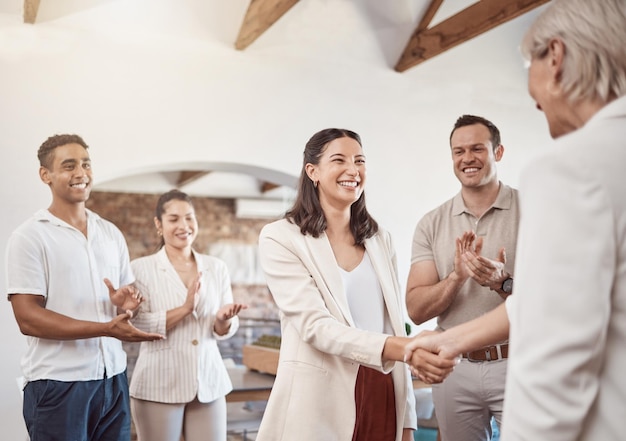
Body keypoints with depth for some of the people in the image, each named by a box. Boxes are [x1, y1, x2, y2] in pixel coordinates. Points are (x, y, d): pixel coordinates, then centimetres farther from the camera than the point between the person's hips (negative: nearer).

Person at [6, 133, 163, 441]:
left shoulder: (111, 233, 11)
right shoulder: (30, 236, -6)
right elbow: (28, 318, -13)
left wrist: (126, 304, -5)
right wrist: (106, 329, -21)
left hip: (113, 376, 5)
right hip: (58, 383, -5)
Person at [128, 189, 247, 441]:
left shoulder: (216, 267, 7)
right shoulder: (141, 268, -3)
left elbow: (225, 331, 8)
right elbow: (135, 326, -13)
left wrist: (223, 319, -14)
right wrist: (184, 309, -21)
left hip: (209, 383, 3)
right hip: (159, 386, -3)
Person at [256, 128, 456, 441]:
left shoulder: (380, 240, 10)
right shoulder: (280, 238, -7)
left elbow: (394, 327, 9)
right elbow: (314, 325, -17)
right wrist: (402, 348, -30)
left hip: (382, 399, 5)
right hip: (318, 406, -4)